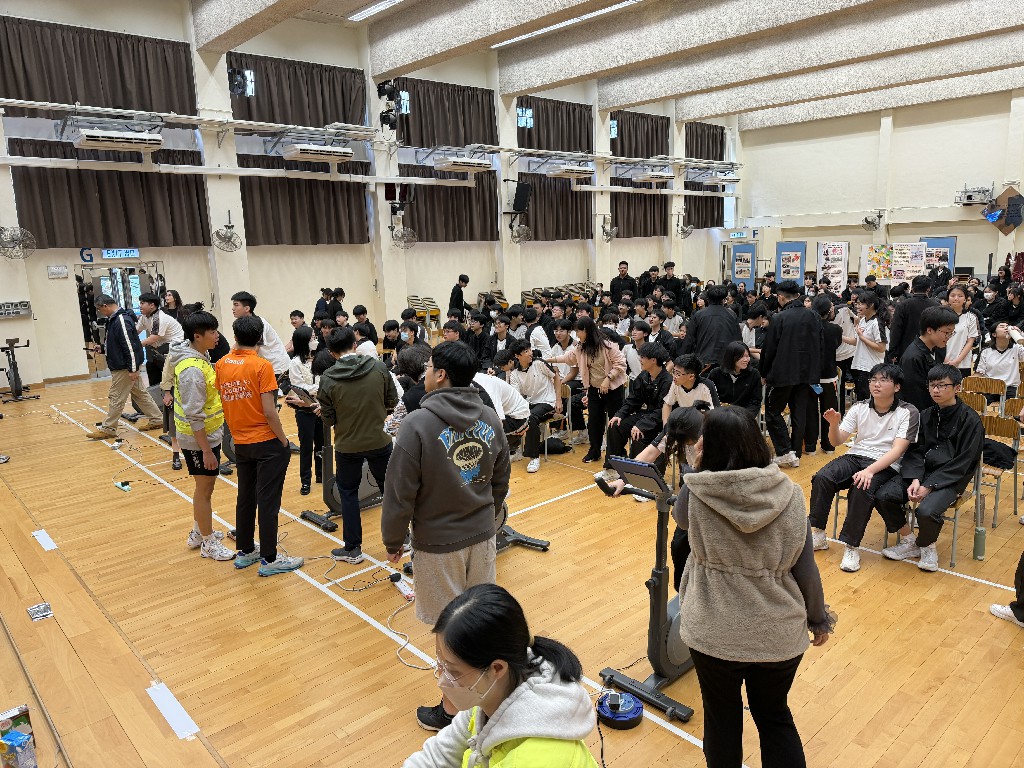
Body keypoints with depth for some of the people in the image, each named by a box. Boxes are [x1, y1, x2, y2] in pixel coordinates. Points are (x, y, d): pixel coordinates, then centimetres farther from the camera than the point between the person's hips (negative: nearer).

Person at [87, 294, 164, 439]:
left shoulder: (121, 321, -22)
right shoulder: (114, 319, 10)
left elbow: (130, 346, -24)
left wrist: (133, 369, -23)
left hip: (124, 368, -10)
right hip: (124, 366, 10)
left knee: (116, 398, -2)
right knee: (140, 393, 15)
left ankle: (108, 429, 7)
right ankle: (157, 419, 21)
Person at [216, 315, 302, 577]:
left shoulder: (222, 364, 1)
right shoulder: (262, 365, -15)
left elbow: (221, 403, 5)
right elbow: (269, 412, -17)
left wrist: (234, 430, 16)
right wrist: (284, 441, -7)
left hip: (240, 443, 6)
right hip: (267, 442, -6)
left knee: (245, 498, 18)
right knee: (268, 501, 2)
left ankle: (245, 551, 29)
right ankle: (269, 559, 10)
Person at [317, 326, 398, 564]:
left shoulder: (328, 378, -13)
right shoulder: (379, 368, -10)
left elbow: (328, 419, -8)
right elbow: (392, 401, -1)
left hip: (347, 445, -1)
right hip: (379, 441, 1)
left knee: (348, 494, 15)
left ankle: (352, 548, 21)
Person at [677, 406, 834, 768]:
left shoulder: (696, 491, -16)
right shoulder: (790, 493, -12)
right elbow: (805, 568, -6)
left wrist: (697, 469, 5)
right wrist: (819, 618, 9)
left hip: (713, 632, -2)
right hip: (778, 632, 2)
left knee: (722, 719, 20)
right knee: (775, 717, 24)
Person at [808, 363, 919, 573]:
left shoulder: (908, 413, -5)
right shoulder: (859, 408, 7)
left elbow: (897, 450, -14)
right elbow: (836, 441, 5)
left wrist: (869, 470, -28)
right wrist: (833, 423, -18)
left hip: (886, 465, -4)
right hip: (855, 456, 4)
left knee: (862, 489, -35)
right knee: (821, 478, -25)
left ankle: (851, 546, -21)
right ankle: (818, 535, -13)